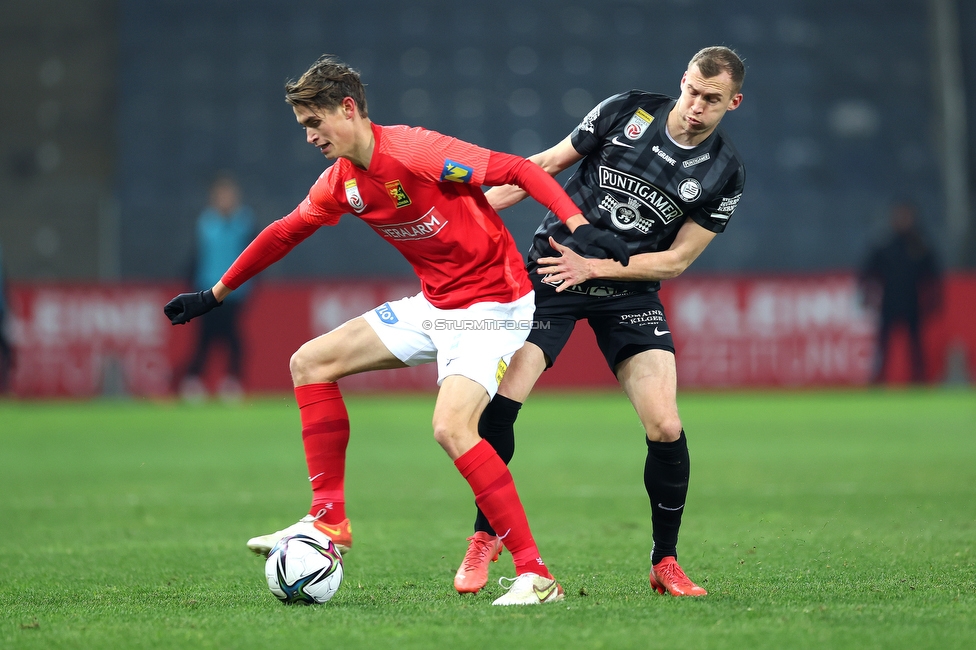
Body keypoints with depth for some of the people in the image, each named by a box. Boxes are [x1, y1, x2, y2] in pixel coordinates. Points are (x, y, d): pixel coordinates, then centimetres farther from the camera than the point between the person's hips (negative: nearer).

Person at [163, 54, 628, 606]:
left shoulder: (415, 152, -22)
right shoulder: (341, 183, 4)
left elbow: (520, 170, -24)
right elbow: (284, 233, 20)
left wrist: (578, 224, -36)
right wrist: (216, 295, 27)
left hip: (493, 305, -9)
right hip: (435, 305, 9)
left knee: (451, 426, -27)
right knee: (311, 362, 7)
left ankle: (535, 575, -23)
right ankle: (329, 520, 9)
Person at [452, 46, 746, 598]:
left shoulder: (725, 174, -5)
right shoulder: (628, 111, -5)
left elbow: (676, 260, -5)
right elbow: (547, 165, 4)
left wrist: (592, 267, -15)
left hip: (631, 291, 0)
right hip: (553, 271, 0)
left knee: (665, 428, -13)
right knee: (500, 398, -15)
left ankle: (665, 562, 7)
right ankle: (485, 538, 5)